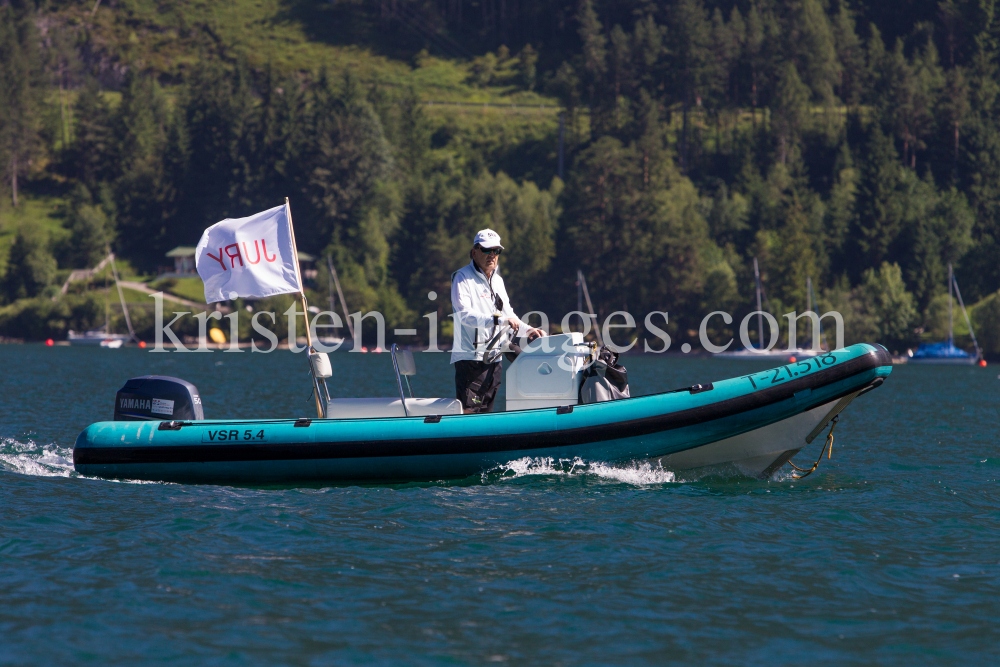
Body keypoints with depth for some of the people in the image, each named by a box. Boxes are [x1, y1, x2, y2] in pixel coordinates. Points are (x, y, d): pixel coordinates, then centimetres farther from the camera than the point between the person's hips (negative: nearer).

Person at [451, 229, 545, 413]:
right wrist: (498, 320, -30)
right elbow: (464, 314, -21)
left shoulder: (497, 280, 19)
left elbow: (507, 313, 24)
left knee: (485, 412, 7)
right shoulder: (462, 277, -6)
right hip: (470, 356, -8)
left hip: (493, 358, 8)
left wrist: (528, 330, 6)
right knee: (468, 411, -15)